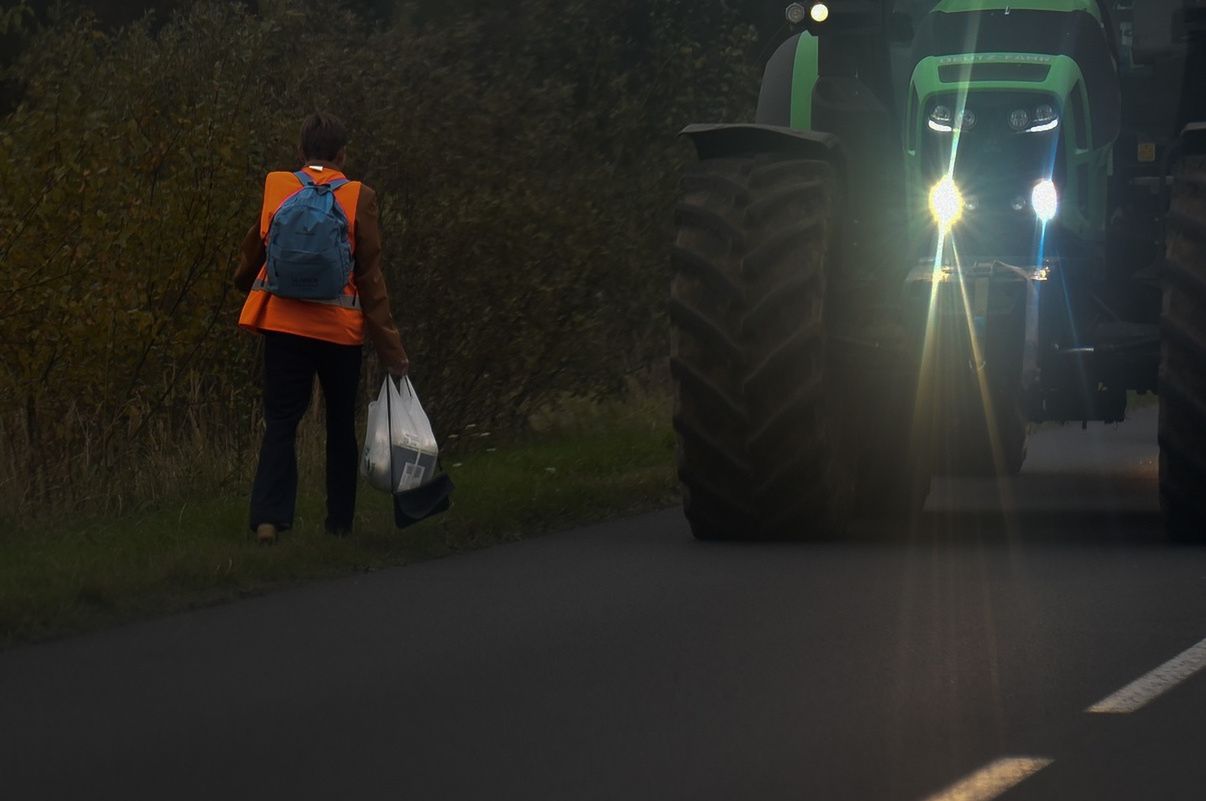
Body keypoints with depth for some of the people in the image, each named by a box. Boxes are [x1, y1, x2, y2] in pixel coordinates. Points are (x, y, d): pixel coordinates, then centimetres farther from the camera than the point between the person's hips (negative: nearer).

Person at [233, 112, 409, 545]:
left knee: (281, 422, 2)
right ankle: (340, 522, 18)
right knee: (341, 425, 14)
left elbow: (252, 255, 10)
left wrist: (247, 287, 34)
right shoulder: (358, 198, -5)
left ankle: (269, 517, -14)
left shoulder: (275, 188, -1)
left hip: (283, 323, 1)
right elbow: (370, 276, -5)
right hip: (340, 327, -1)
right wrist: (390, 346, -2)